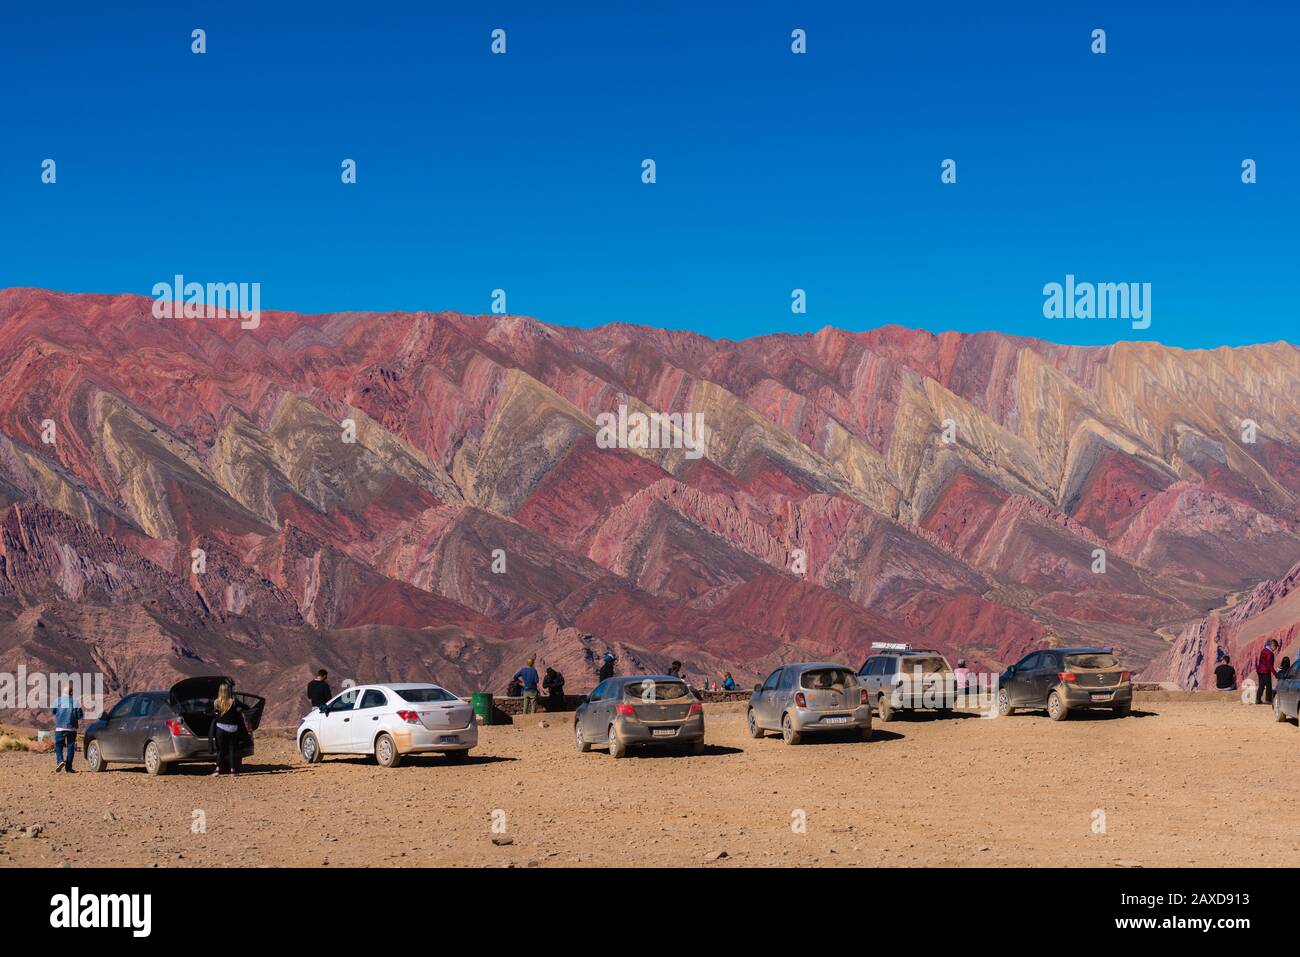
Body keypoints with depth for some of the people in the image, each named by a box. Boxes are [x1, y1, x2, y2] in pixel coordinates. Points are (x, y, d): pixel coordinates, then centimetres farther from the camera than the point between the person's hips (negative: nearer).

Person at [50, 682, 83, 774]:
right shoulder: (75, 701, -4)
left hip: (60, 728, 0)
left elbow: (52, 711, 10)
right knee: (70, 747, 7)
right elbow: (80, 717, -3)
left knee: (58, 745, 9)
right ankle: (68, 767, 5)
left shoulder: (58, 700, -5)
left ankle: (60, 760, -17)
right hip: (72, 728, 0)